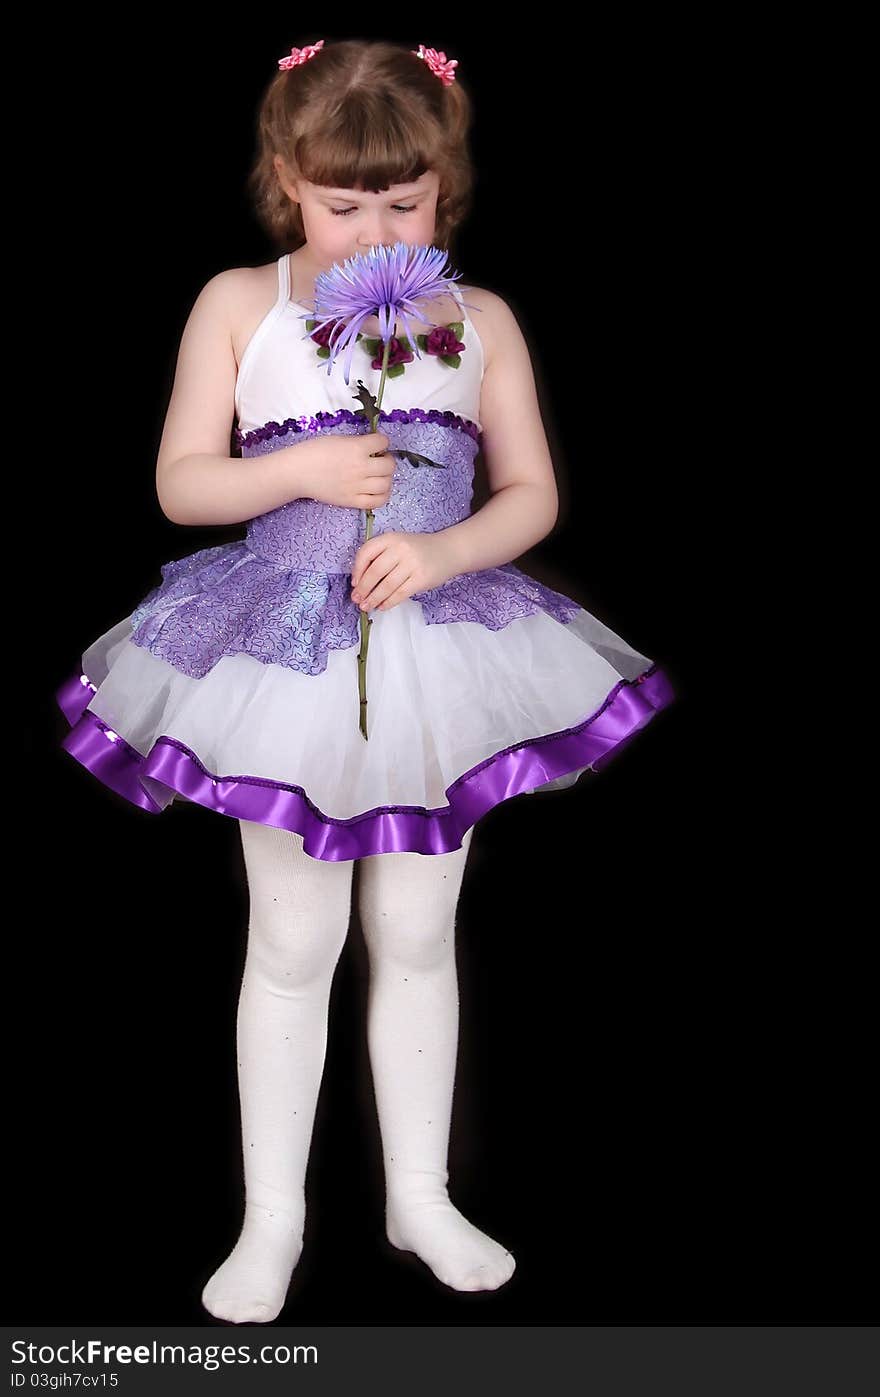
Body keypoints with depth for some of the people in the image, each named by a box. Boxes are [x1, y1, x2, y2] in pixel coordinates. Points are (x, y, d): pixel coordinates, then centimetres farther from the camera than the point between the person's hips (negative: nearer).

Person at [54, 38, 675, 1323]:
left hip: (438, 652, 1)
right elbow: (181, 484, -3)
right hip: (285, 652, -1)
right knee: (294, 942, 7)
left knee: (417, 936, 12)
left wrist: (441, 551, -17)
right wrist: (302, 469, -18)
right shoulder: (239, 306, -4)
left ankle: (419, 1198, 30)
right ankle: (272, 1220, 23)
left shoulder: (479, 322, 0)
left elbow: (532, 494, 1)